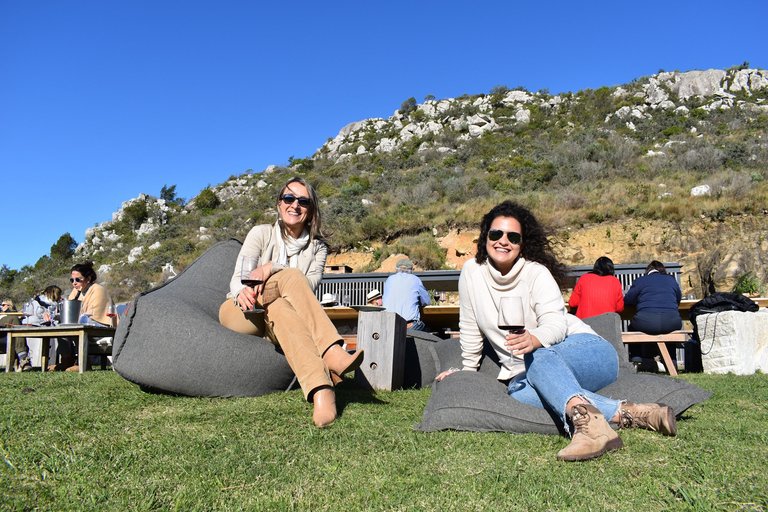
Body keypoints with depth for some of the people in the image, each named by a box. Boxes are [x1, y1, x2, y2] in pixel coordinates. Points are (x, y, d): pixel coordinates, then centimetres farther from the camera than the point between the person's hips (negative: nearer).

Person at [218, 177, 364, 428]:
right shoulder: (262, 233, 4)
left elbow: (310, 284, -12)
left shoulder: (317, 247, 9)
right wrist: (242, 293, -33)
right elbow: (237, 279, -7)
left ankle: (318, 390, -57)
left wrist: (272, 268, -28)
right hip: (240, 313, -1)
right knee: (292, 276, -31)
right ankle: (330, 359, -51)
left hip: (274, 322, 2)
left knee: (279, 308, -37)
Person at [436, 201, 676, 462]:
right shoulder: (471, 272, 1)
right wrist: (467, 370, 15)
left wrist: (533, 340, -43)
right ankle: (625, 413, -34)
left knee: (537, 358, -37)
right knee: (518, 391, -32)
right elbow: (470, 329, 10)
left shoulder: (537, 273, -9)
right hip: (530, 373, 4)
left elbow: (556, 324, -22)